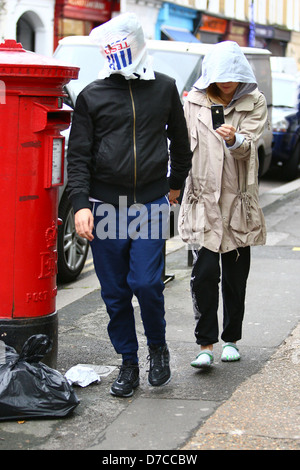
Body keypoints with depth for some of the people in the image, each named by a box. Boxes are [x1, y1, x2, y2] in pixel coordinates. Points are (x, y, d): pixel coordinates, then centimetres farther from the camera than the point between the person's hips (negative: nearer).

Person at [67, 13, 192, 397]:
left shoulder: (164, 88, 8)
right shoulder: (92, 96, 4)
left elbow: (180, 141, 22)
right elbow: (78, 156, 0)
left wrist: (175, 183, 27)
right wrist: (80, 204, -10)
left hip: (151, 205, -1)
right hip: (105, 206, 1)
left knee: (146, 283, -10)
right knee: (114, 291, 4)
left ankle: (158, 346, 18)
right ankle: (128, 364, 19)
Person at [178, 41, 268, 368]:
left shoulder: (254, 104, 0)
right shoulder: (194, 101, 3)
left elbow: (248, 146, -14)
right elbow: (184, 146, 8)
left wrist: (234, 139, -36)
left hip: (239, 201, 1)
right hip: (202, 199, 0)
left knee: (236, 275, 8)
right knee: (204, 273, -10)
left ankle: (231, 338, 24)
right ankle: (205, 344, -4)